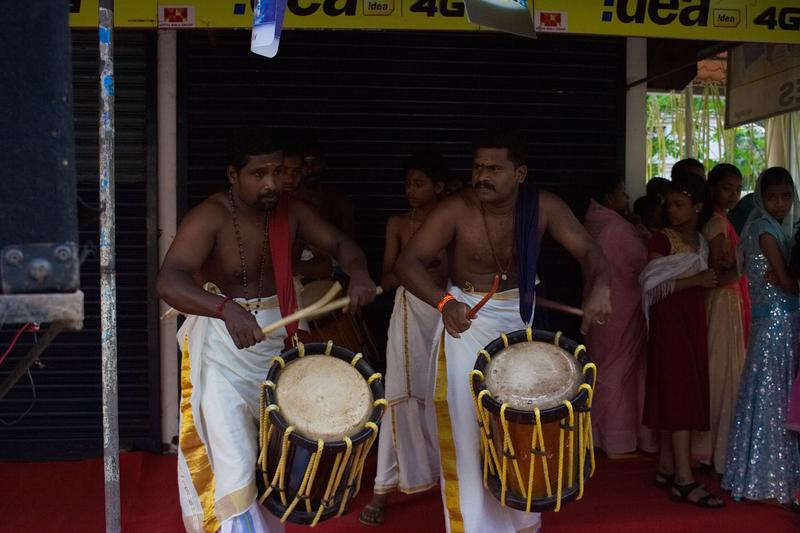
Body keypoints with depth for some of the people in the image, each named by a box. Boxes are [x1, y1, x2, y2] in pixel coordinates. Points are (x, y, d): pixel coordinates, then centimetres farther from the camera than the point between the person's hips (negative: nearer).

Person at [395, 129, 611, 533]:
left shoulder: (543, 207, -15)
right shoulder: (456, 210, -23)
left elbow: (588, 250, -15)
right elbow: (407, 262, -25)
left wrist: (599, 287, -39)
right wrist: (444, 301, -44)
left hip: (520, 319, 4)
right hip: (467, 322, -3)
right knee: (469, 430, -1)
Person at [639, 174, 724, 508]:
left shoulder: (701, 240, 14)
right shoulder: (663, 239, -6)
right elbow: (653, 283, -16)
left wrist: (714, 277, 5)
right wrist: (696, 280, -18)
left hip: (693, 317, 7)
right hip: (670, 318, -7)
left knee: (674, 393, 8)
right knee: (680, 391, -11)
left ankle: (667, 467, 14)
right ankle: (684, 479, -13)